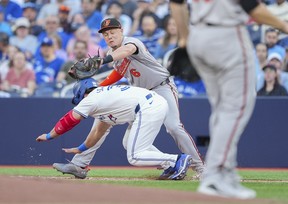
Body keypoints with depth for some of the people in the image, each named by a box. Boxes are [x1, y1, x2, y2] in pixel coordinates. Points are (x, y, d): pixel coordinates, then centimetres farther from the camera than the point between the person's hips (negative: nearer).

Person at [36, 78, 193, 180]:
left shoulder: (91, 99, 5)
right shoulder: (104, 95, 31)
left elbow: (67, 122, 11)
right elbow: (99, 131, 41)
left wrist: (49, 136, 25)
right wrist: (81, 149, 51)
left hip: (148, 109, -10)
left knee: (134, 157, -6)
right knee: (128, 144, 23)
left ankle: (178, 160, -12)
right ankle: (171, 166, 14)